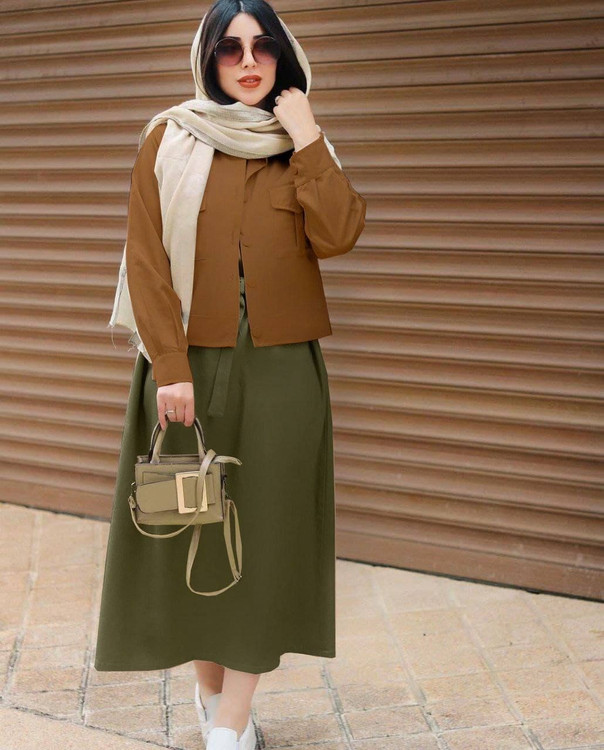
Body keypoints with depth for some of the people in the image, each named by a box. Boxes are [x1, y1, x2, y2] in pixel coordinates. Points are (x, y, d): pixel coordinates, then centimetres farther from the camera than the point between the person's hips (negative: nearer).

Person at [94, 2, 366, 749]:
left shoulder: (305, 146, 8)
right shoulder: (168, 138, 2)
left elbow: (336, 237, -8)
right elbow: (146, 258, -6)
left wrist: (305, 139, -10)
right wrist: (170, 367, -14)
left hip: (281, 368, 2)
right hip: (189, 364, -1)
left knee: (262, 535, 2)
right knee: (190, 527, 7)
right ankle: (208, 680, 28)